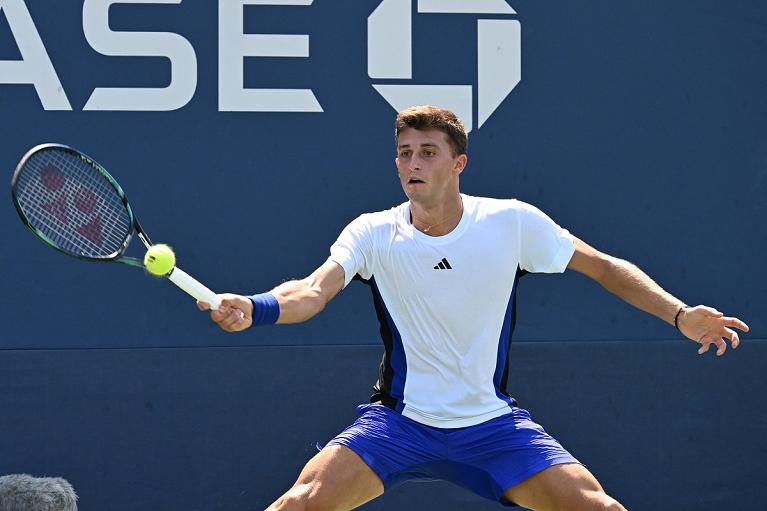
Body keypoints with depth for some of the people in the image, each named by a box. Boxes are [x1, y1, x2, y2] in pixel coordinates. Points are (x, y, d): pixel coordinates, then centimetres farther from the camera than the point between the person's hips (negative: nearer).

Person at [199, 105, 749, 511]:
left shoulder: (513, 223, -6)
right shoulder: (373, 234, -7)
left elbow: (605, 268, 4)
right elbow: (312, 291, -22)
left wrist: (680, 314, -7)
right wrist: (254, 308, -44)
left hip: (492, 423, 0)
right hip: (399, 421, 0)